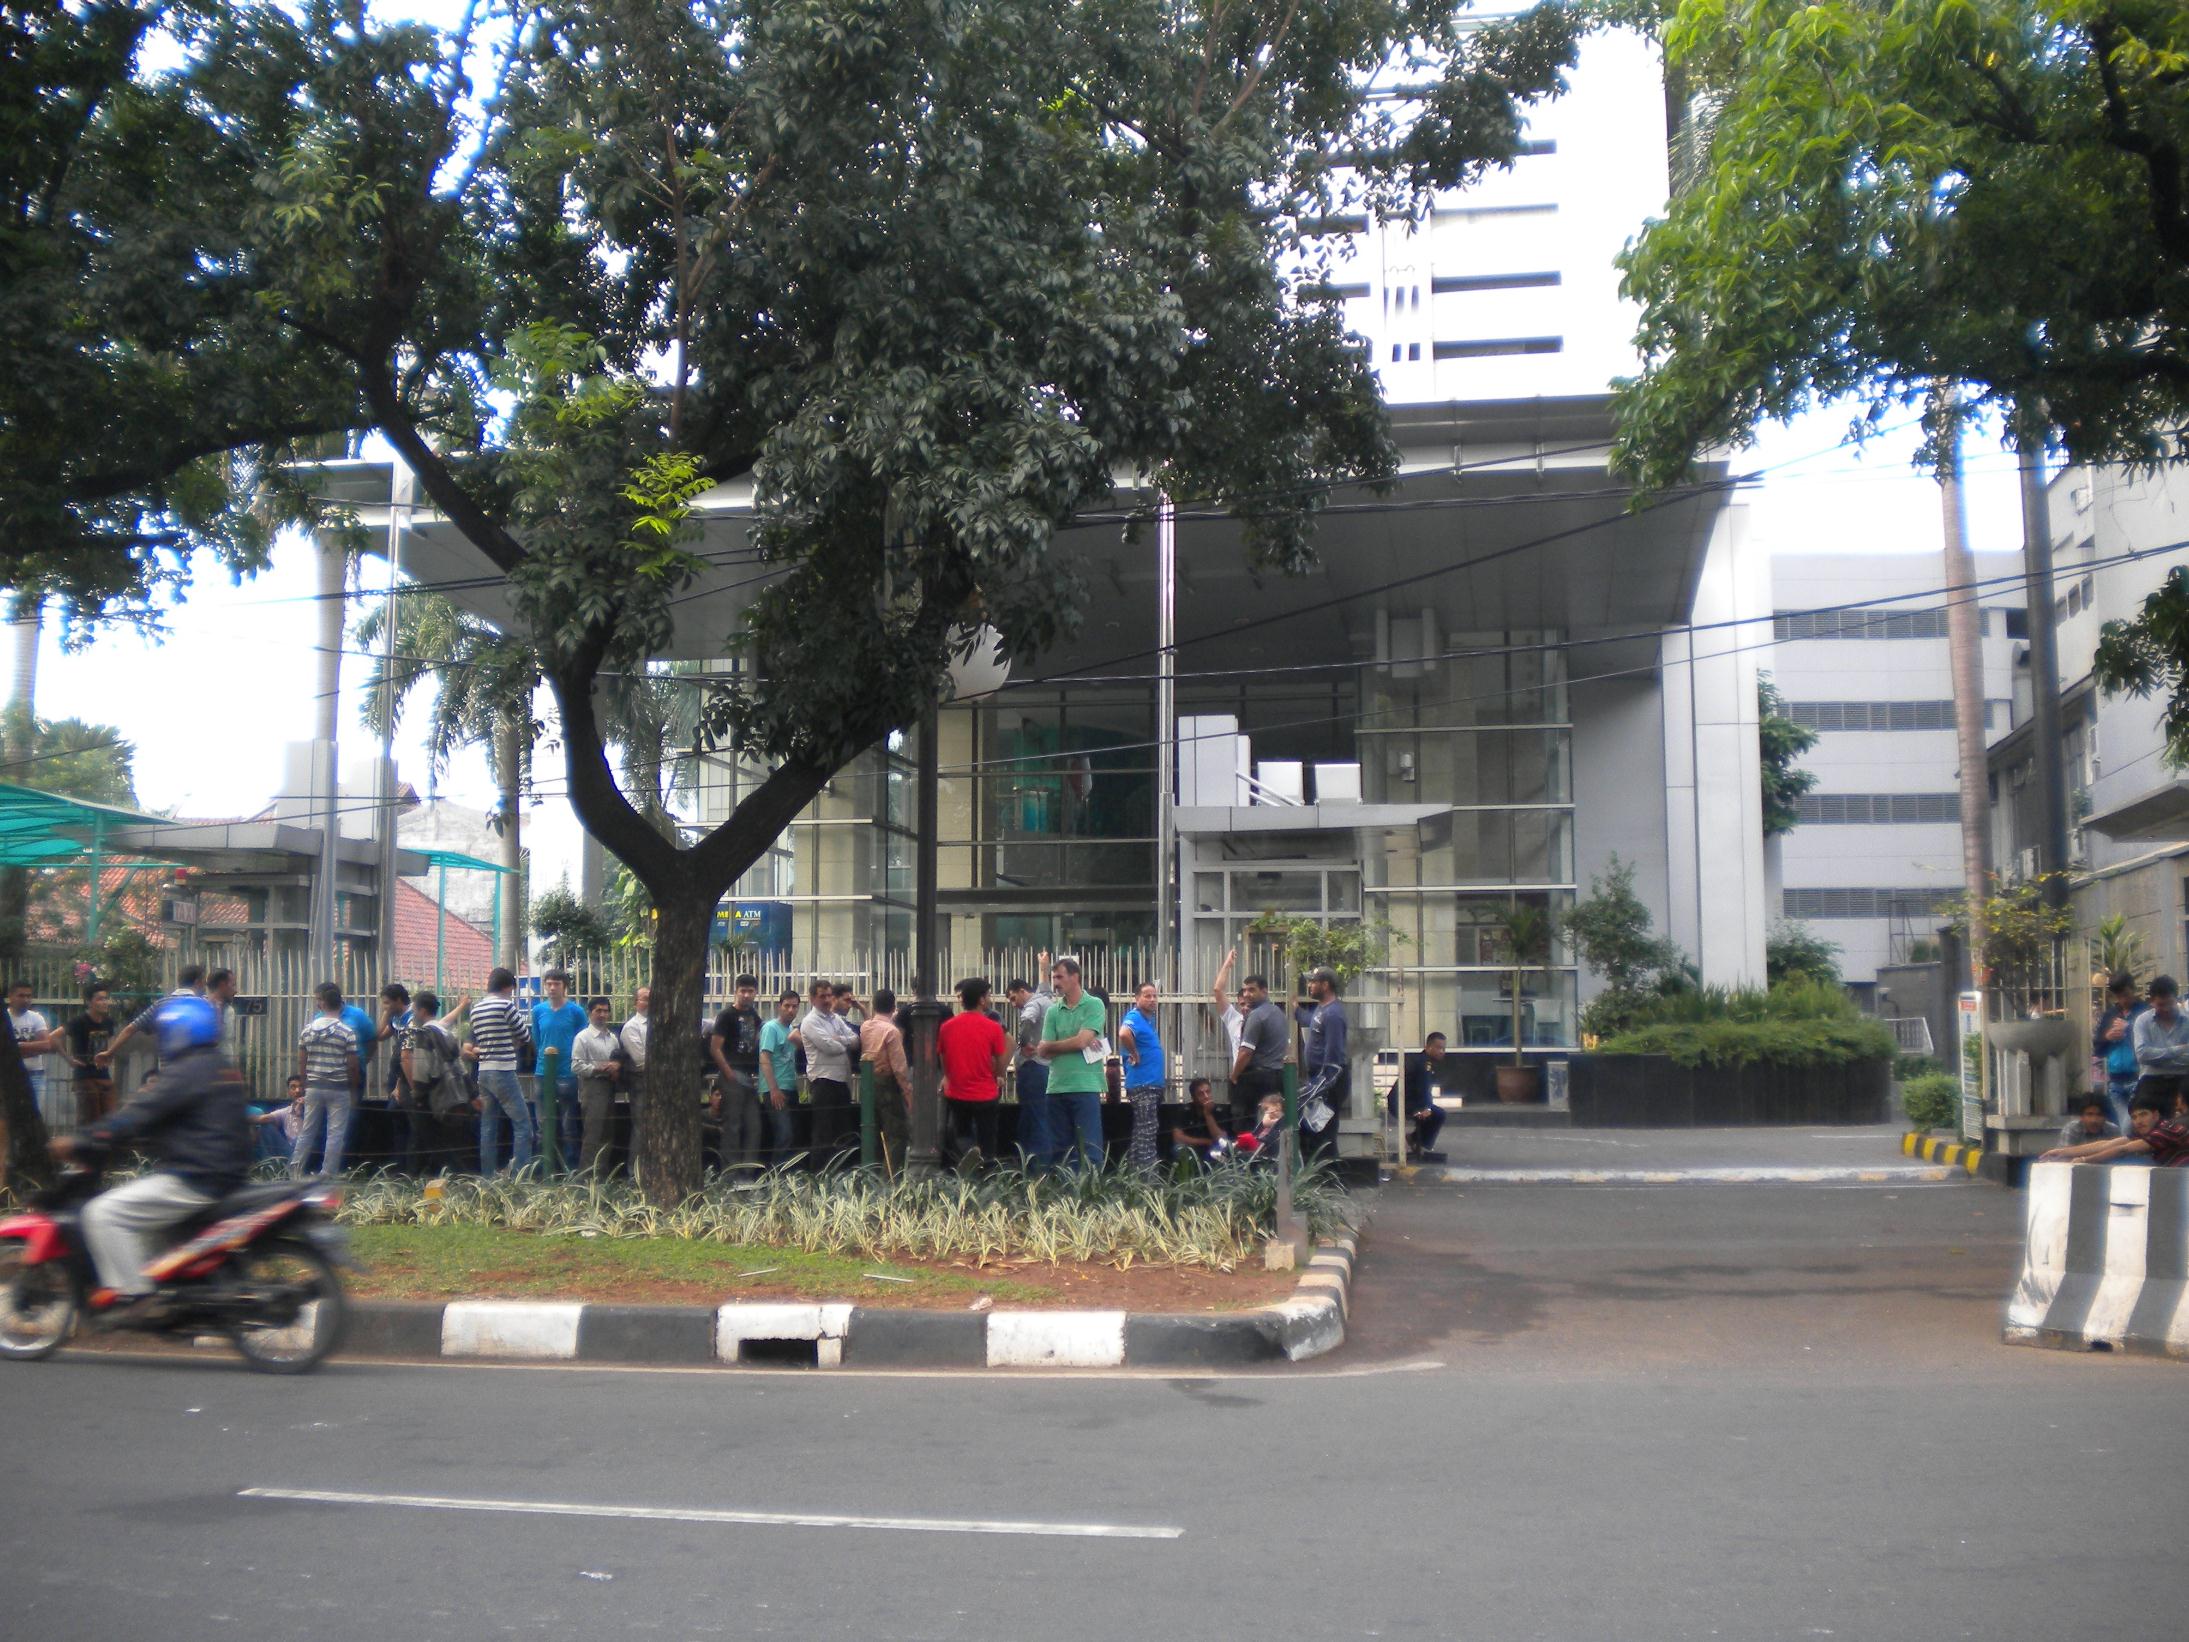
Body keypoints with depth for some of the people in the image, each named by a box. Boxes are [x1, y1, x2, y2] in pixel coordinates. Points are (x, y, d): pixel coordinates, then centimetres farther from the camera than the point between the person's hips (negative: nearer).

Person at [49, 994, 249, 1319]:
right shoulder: (218, 1068, 18)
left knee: (104, 1213, -11)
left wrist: (79, 1141, -12)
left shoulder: (186, 1072, -13)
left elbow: (139, 1115, -17)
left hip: (195, 1180, -10)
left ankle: (130, 1294, -13)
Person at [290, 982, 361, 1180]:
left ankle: (295, 1170, 9)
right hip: (338, 1089, -4)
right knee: (335, 1134, 2)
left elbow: (301, 1061, 4)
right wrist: (354, 1088, 5)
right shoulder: (347, 1032, -10)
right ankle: (328, 1177, 2)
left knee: (307, 1131, 14)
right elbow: (352, 1065, -9)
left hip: (313, 1087, 4)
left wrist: (305, 1084, 15)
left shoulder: (308, 1029, 0)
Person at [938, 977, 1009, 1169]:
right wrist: (998, 1077, 15)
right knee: (986, 1142, 11)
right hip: (985, 1094, -2)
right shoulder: (993, 1027, -11)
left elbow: (941, 1057, 8)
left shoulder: (946, 1027, -3)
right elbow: (1001, 1062, -5)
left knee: (960, 1135, 17)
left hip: (956, 1093, 2)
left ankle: (967, 1149, -12)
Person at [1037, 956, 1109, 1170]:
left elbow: (1081, 1041, -12)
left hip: (1086, 1087, -5)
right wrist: (1073, 1043, -7)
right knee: (1063, 1148, 10)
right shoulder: (1052, 1010, 11)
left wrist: (1054, 1045, 2)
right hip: (1057, 1088, 5)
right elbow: (1044, 1050, 4)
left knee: (1089, 1147, -5)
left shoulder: (1094, 1005, -2)